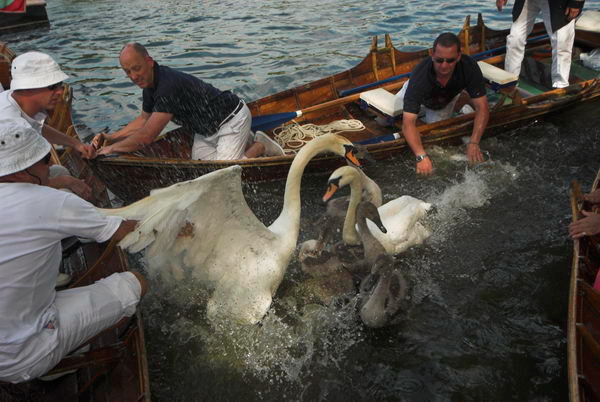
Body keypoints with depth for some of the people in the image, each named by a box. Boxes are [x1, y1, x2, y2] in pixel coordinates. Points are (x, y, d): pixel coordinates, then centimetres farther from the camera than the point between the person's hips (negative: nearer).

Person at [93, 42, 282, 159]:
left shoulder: (169, 85, -32)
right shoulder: (150, 84, -1)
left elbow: (146, 137, -32)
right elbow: (144, 119, 15)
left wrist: (112, 148, -19)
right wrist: (111, 137, 5)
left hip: (232, 118, -9)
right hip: (207, 128, 10)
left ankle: (260, 146, 6)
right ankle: (243, 141, 23)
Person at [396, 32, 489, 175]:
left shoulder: (469, 67, -42)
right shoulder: (419, 76, -49)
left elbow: (482, 107, -36)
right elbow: (408, 123, -52)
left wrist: (473, 143, -50)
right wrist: (421, 156, -66)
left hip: (448, 98, 1)